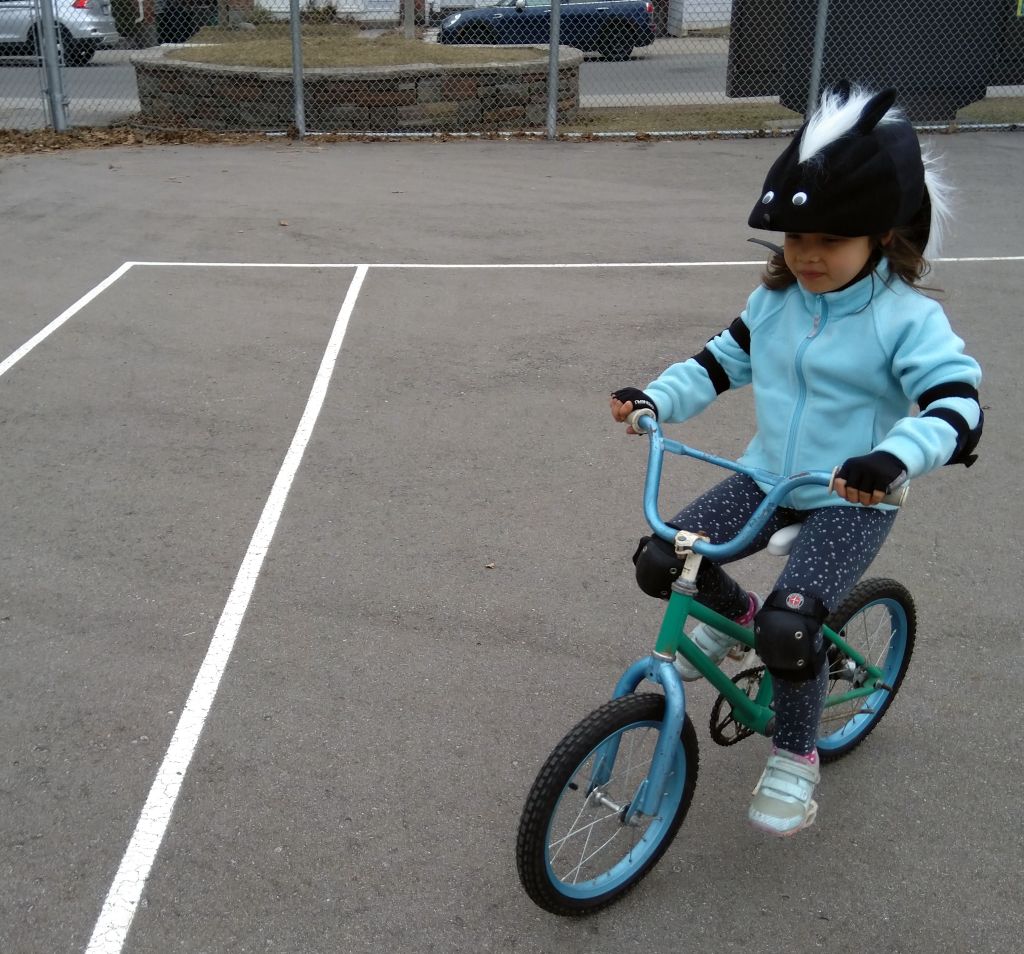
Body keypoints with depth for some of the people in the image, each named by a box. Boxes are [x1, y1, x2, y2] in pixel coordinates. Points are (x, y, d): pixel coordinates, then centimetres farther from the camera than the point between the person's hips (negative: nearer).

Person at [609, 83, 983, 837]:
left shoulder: (908, 320, -15)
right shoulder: (775, 301, 2)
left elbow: (958, 405, -25)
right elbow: (723, 361, 14)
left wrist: (892, 459, -45)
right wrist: (656, 398, -2)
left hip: (850, 504, -5)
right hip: (767, 479, 6)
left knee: (788, 625, -25)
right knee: (661, 561, -12)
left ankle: (796, 755, 4)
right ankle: (732, 616, 22)